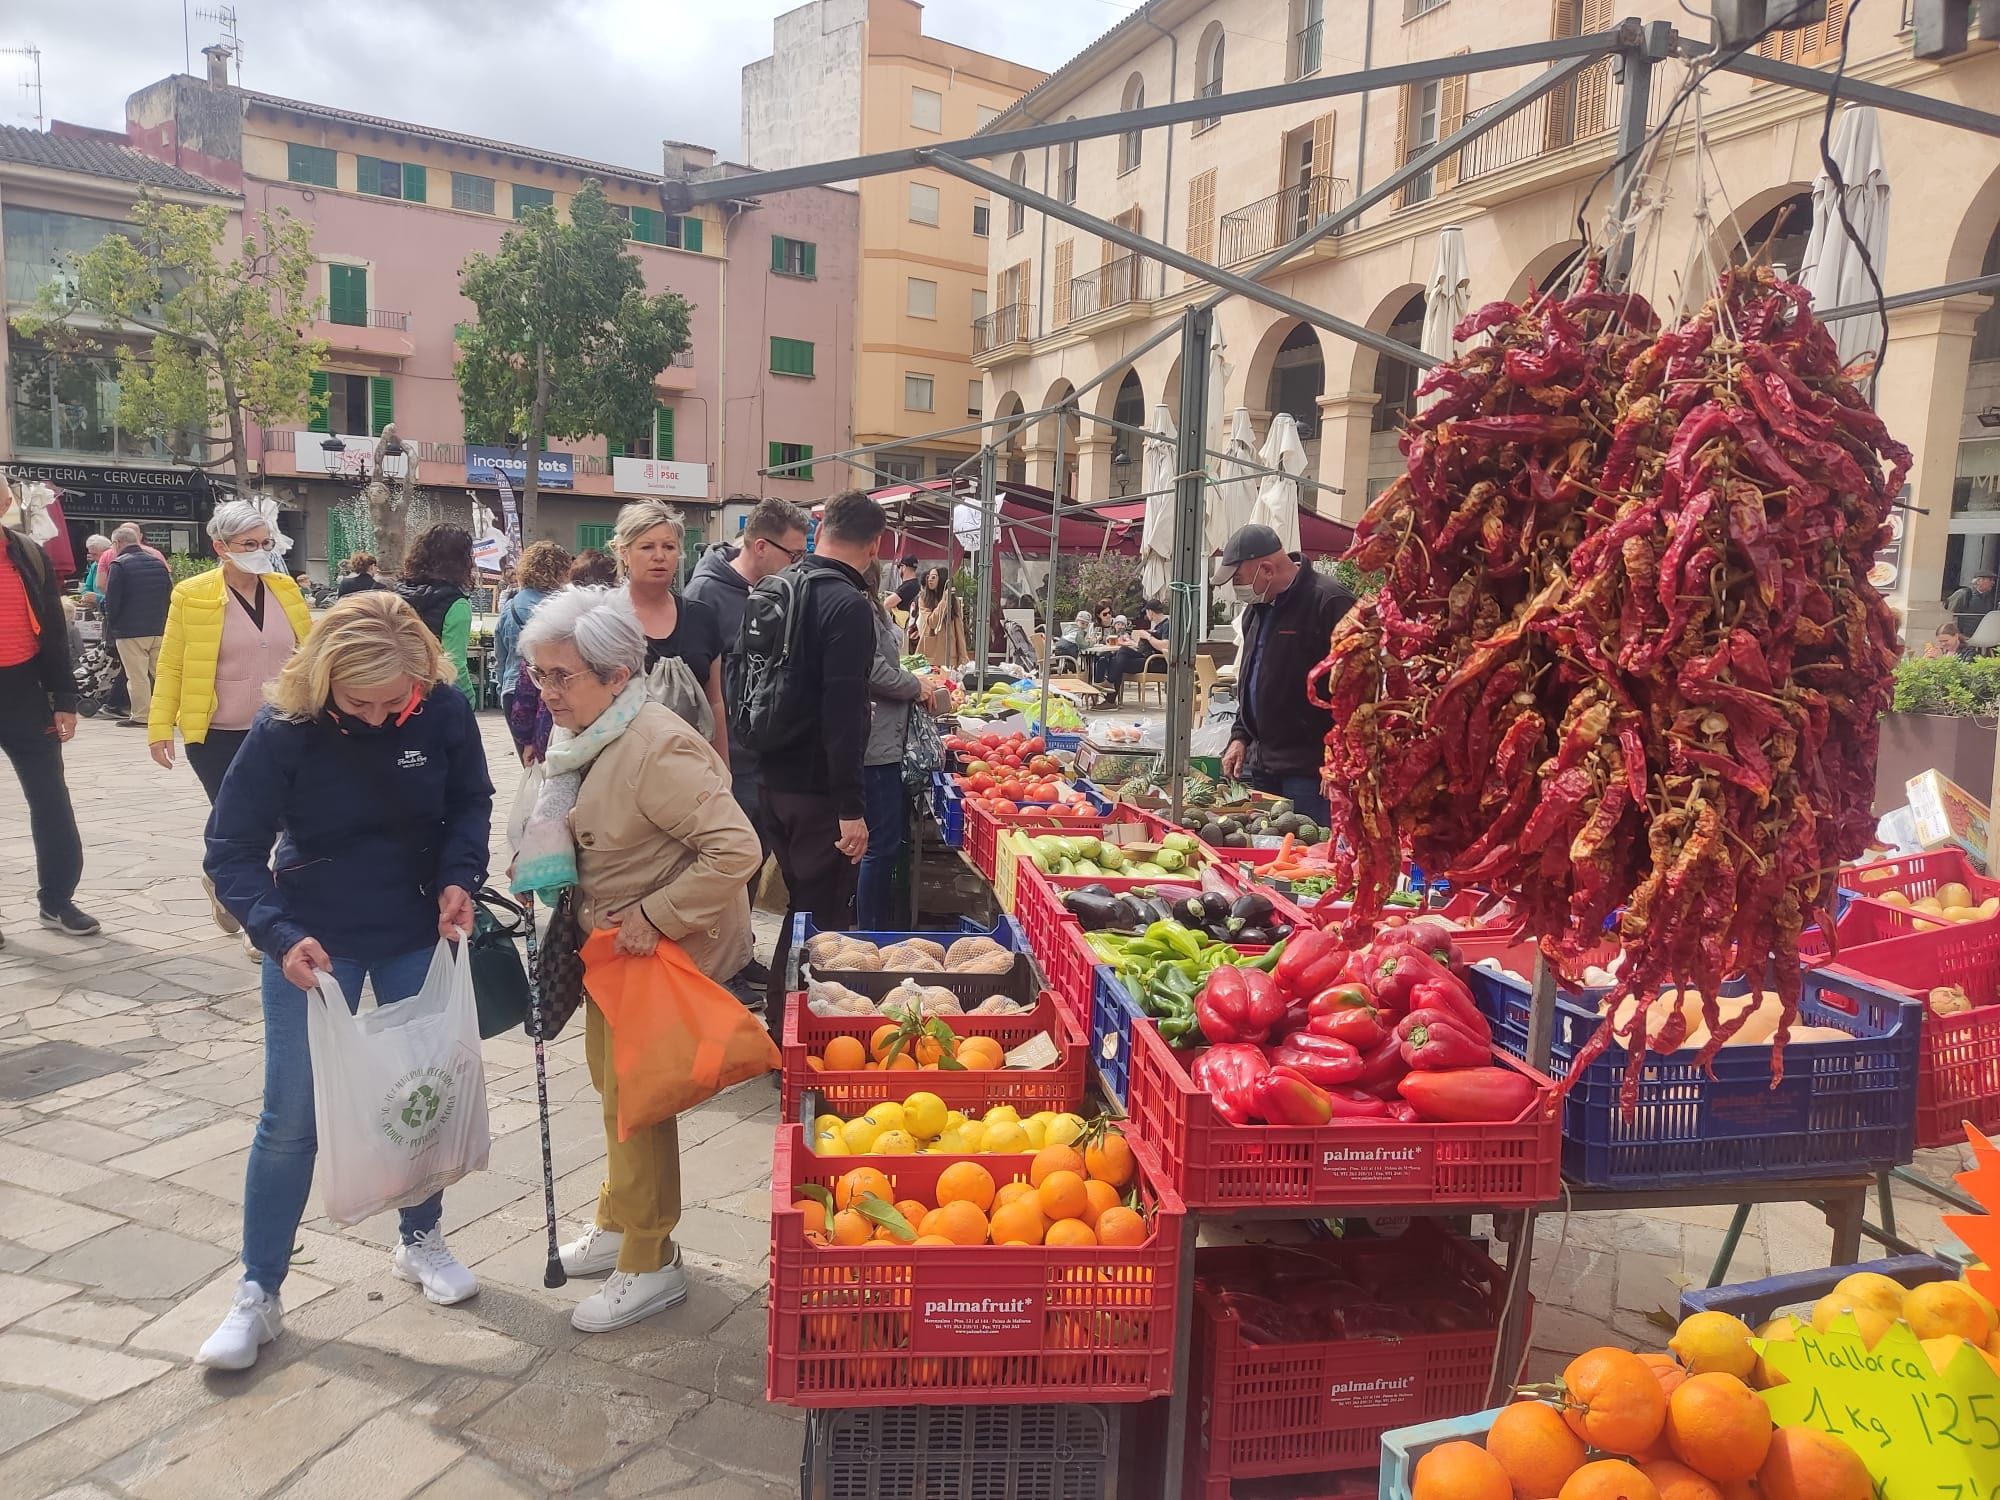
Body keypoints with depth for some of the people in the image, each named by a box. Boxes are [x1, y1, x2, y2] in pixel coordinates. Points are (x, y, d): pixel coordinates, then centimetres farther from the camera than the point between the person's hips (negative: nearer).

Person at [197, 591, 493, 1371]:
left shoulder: (444, 712, -17)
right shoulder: (284, 729, -21)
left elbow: (472, 802, 0)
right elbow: (231, 851, -15)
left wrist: (459, 877, -17)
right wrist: (280, 936, -29)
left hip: (418, 936, 2)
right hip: (316, 942, -2)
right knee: (292, 1117, 2)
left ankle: (420, 1240, 36)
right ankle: (257, 1293, 19)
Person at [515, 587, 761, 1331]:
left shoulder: (657, 751, -29)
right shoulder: (582, 734, 1)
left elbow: (736, 850, -33)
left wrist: (657, 917, -29)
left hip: (664, 952, -9)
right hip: (611, 942, 9)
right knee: (611, 1079, 22)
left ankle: (650, 1265, 21)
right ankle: (619, 1224, 42)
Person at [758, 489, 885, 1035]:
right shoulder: (849, 606, -18)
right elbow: (845, 714, -25)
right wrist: (851, 809, -23)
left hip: (772, 778, 9)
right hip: (817, 788, -9)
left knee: (803, 903, 21)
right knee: (824, 915, 1)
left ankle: (779, 1025, 32)